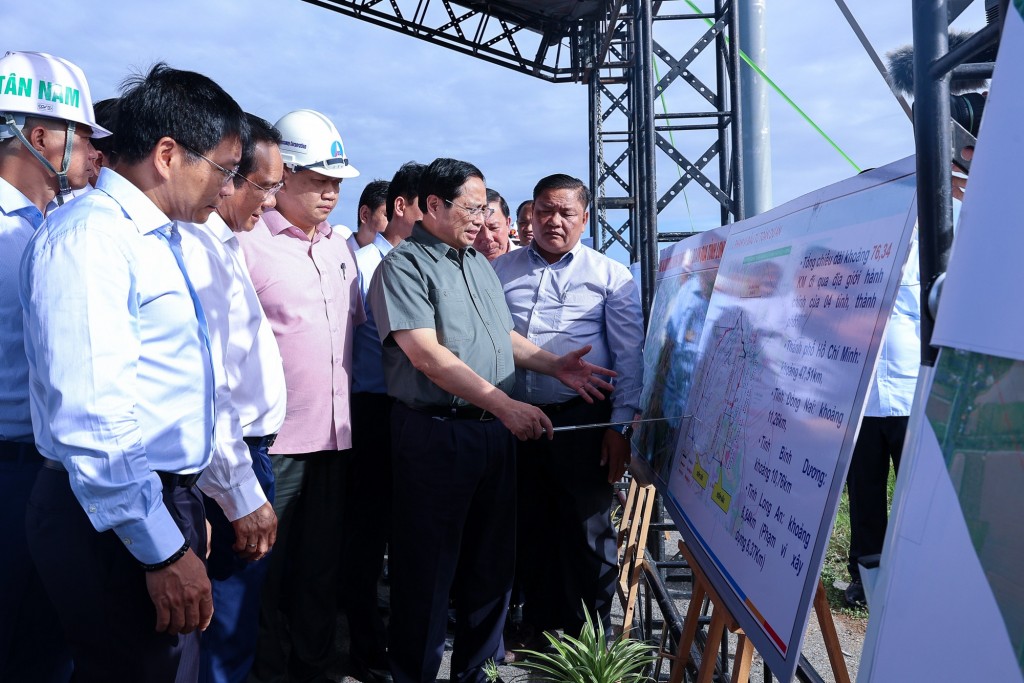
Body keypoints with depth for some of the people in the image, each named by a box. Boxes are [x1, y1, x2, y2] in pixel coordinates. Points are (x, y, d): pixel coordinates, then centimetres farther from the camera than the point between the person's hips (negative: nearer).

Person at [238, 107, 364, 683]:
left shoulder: (340, 246, 13)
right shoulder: (247, 241, -9)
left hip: (335, 433, 6)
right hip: (274, 437, -6)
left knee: (322, 564, 16)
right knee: (267, 565, 6)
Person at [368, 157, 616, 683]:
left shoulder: (480, 265, 17)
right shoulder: (403, 265, -9)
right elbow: (427, 354, -20)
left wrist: (553, 364, 8)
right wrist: (505, 405, -24)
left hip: (494, 430, 8)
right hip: (434, 431, -8)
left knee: (490, 559, 15)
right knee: (427, 565, 2)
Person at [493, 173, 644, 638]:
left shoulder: (610, 276, 2)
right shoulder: (499, 272, 10)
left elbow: (629, 357, 0)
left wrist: (620, 426, -7)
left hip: (581, 421, -3)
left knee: (587, 531, 5)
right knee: (527, 529, 13)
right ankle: (540, 623, 31)